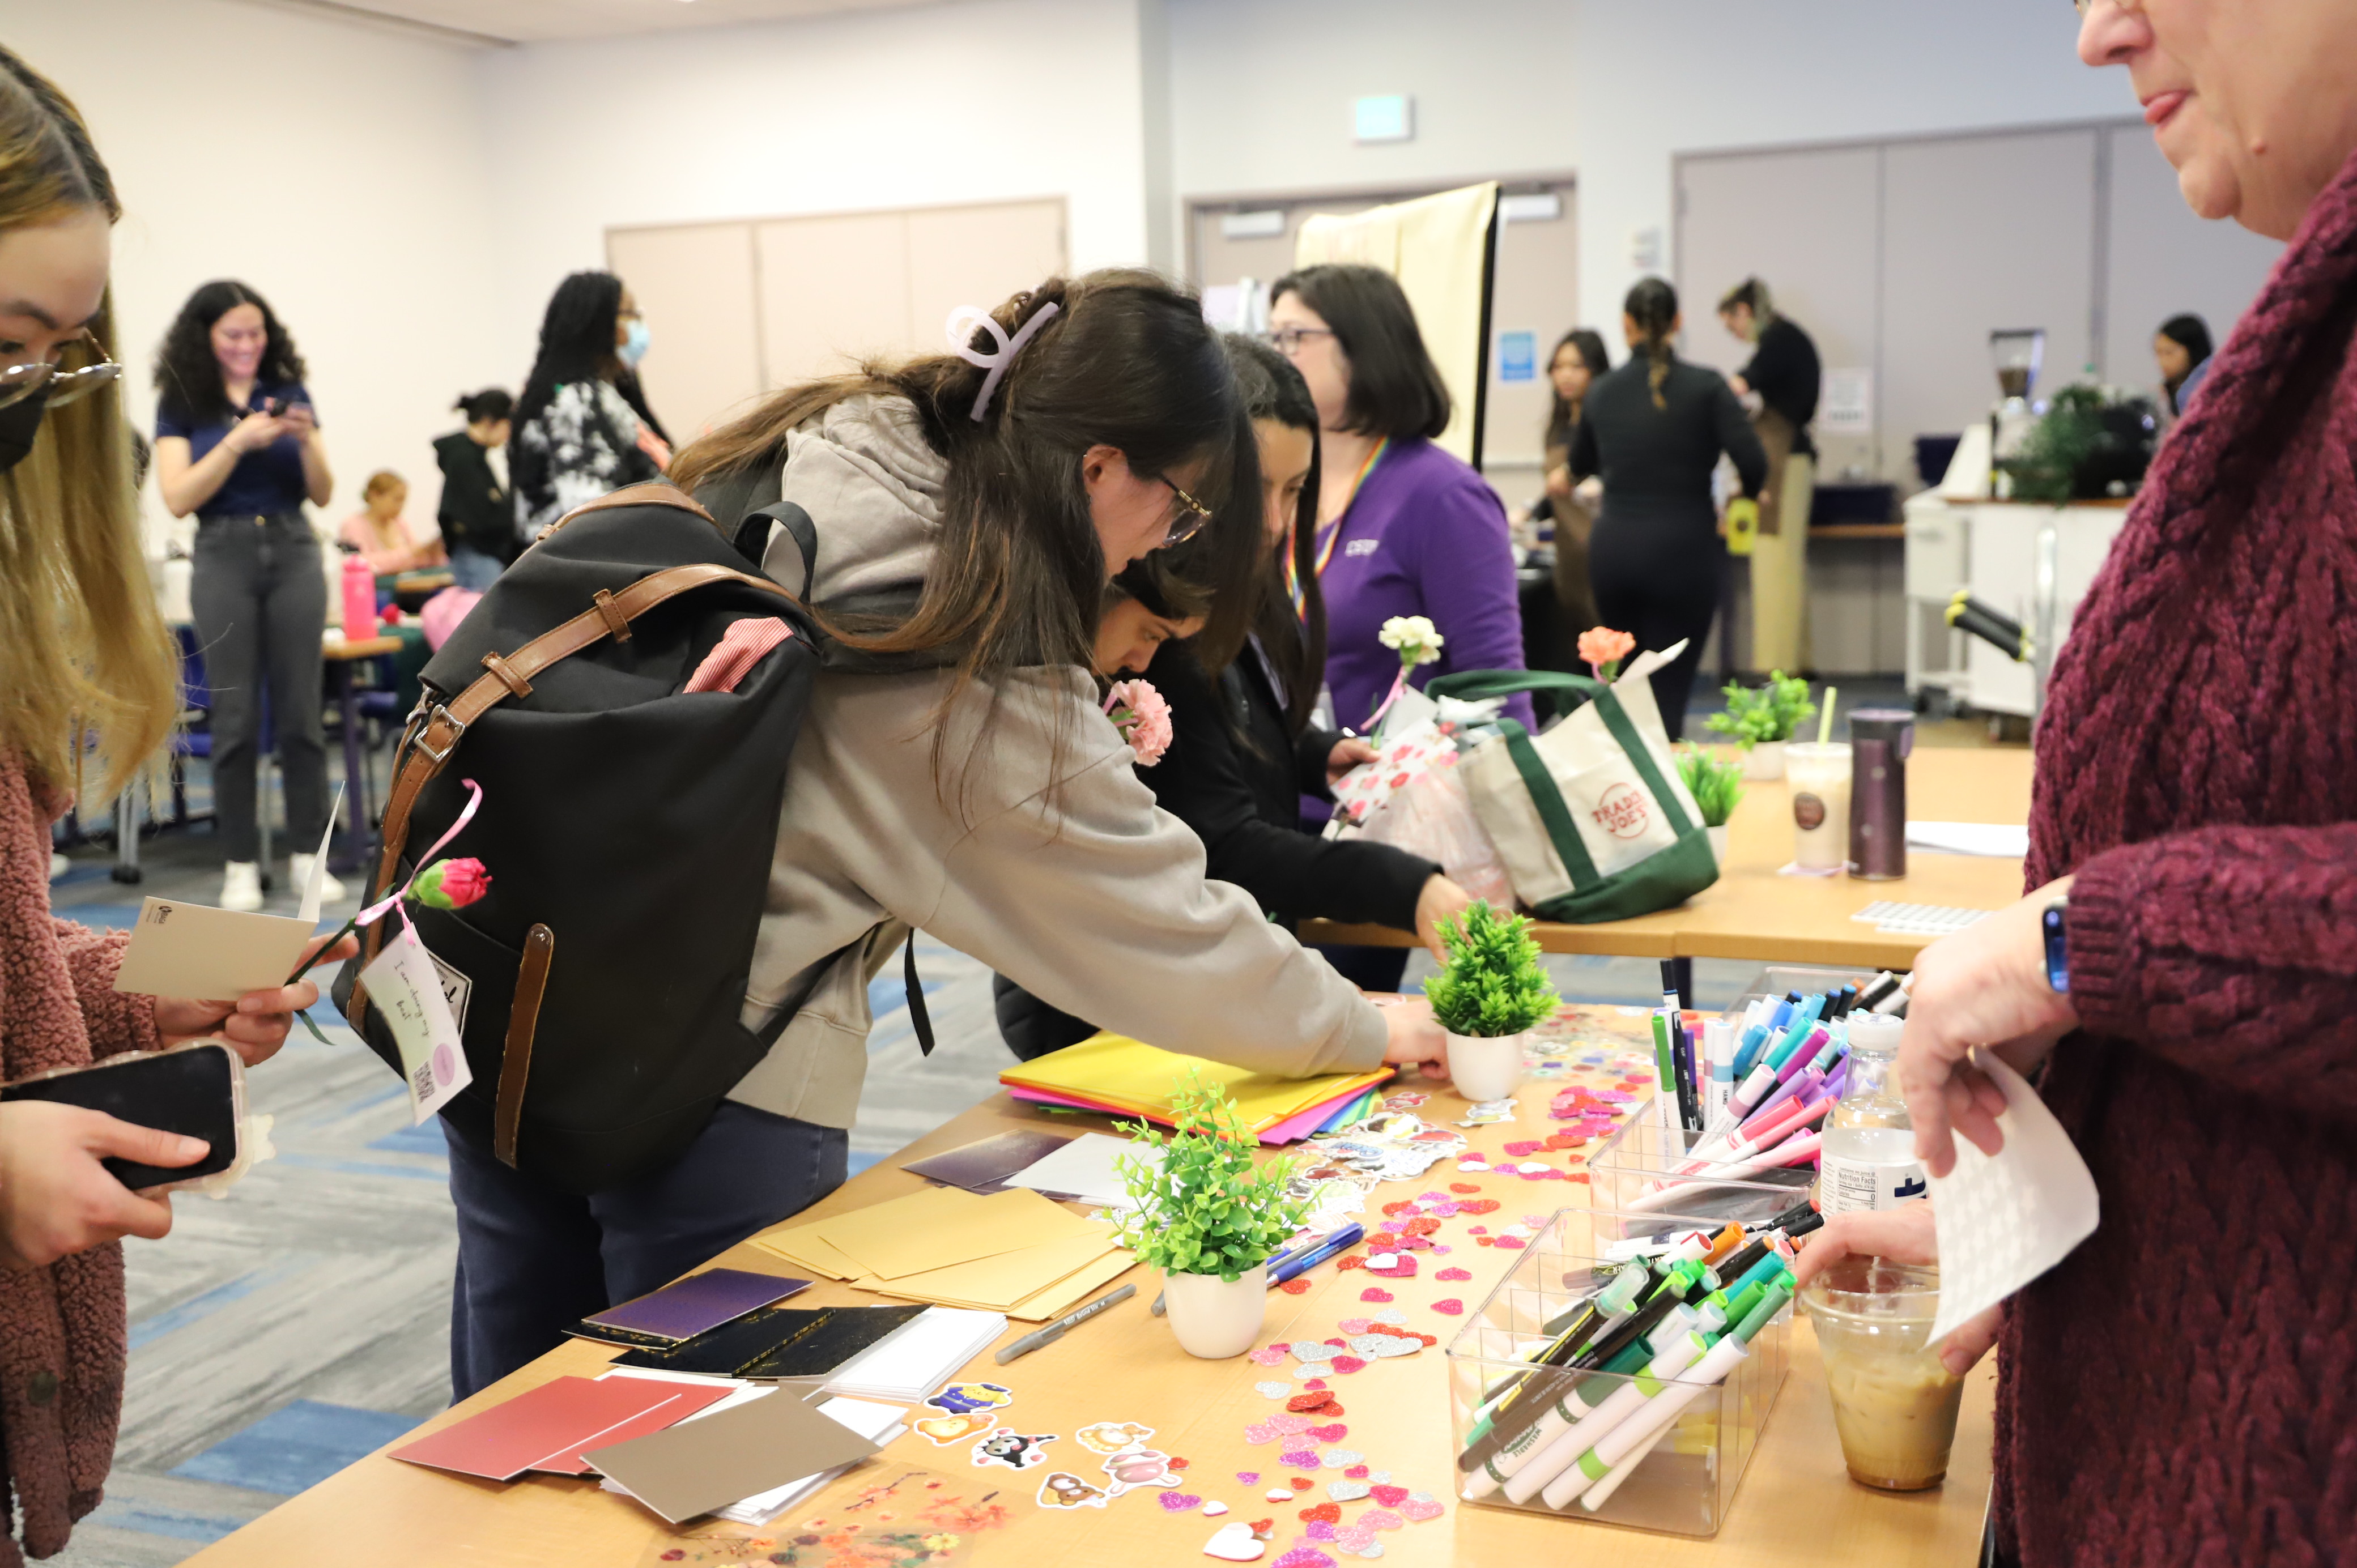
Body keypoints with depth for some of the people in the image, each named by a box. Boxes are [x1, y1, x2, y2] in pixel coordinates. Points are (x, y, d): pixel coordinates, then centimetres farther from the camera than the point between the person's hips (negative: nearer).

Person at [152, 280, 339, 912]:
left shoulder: (290, 393, 8)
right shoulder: (181, 404, 3)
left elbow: (322, 494, 6)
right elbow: (178, 498, -7)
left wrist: (306, 440, -13)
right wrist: (238, 441, -17)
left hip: (293, 553, 2)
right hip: (224, 558, -1)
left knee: (300, 711, 2)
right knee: (236, 717, -1)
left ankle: (308, 854, 8)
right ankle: (240, 863, 6)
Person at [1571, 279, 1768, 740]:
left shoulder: (1602, 392, 6)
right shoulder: (1706, 386, -5)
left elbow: (1580, 466, 22)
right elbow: (1752, 463, -14)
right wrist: (1746, 495, 8)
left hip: (1613, 549, 4)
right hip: (1682, 550, -3)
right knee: (1669, 691, 0)